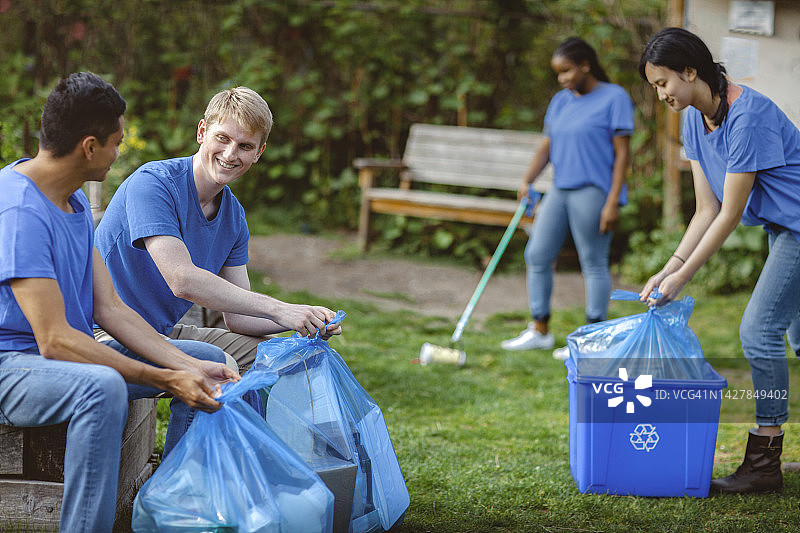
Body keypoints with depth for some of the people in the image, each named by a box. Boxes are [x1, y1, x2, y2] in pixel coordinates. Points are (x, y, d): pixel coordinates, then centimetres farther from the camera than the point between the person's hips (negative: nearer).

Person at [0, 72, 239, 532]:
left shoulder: (77, 201, 9)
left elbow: (109, 308, 6)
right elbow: (55, 340, -27)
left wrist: (189, 366, -8)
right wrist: (164, 380, -28)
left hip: (72, 354, 10)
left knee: (207, 360, 9)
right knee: (103, 386, -40)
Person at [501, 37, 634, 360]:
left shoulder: (614, 98, -6)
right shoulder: (560, 101, 14)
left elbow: (622, 153, -9)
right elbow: (547, 147, 15)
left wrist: (612, 202, -14)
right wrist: (527, 181, -2)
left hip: (593, 191, -7)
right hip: (559, 189, 7)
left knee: (594, 263, -1)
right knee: (537, 256, 7)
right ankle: (540, 331, 18)